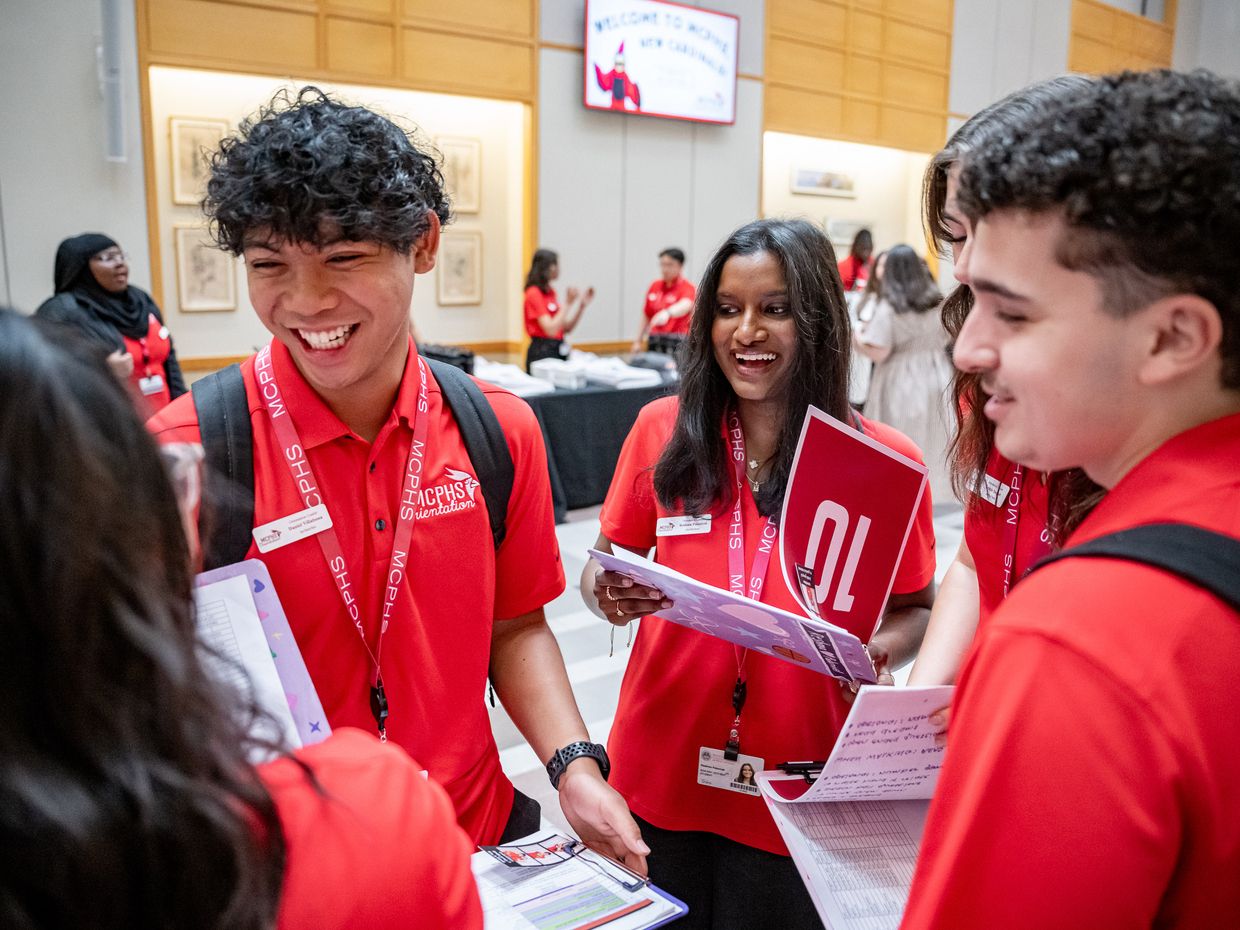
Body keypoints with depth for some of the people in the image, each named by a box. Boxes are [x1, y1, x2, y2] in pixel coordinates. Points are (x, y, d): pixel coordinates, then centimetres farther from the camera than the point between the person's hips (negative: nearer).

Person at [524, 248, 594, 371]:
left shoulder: (551, 292, 13)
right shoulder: (534, 294, -10)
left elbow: (566, 328, 14)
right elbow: (550, 329, -19)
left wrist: (582, 305, 5)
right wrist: (569, 304, -17)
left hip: (558, 350, 8)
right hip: (542, 352, -8)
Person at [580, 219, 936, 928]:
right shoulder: (662, 430, -5)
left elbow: (915, 610, 1)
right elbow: (606, 567, 5)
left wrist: (874, 654, -19)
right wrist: (608, 593, -17)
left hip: (804, 785, -1)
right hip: (661, 777, 2)